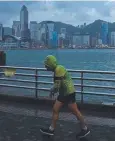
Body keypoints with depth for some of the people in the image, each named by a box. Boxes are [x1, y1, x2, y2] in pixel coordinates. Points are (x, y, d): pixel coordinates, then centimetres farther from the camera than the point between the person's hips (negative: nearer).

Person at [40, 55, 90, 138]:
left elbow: (57, 85, -22)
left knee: (75, 111, 0)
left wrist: (52, 90, -3)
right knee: (55, 110, 10)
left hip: (69, 93, -10)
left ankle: (85, 129, 15)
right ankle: (51, 129, 19)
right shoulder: (57, 69, 11)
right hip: (63, 93, 10)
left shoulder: (59, 69, -20)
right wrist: (53, 90, 6)